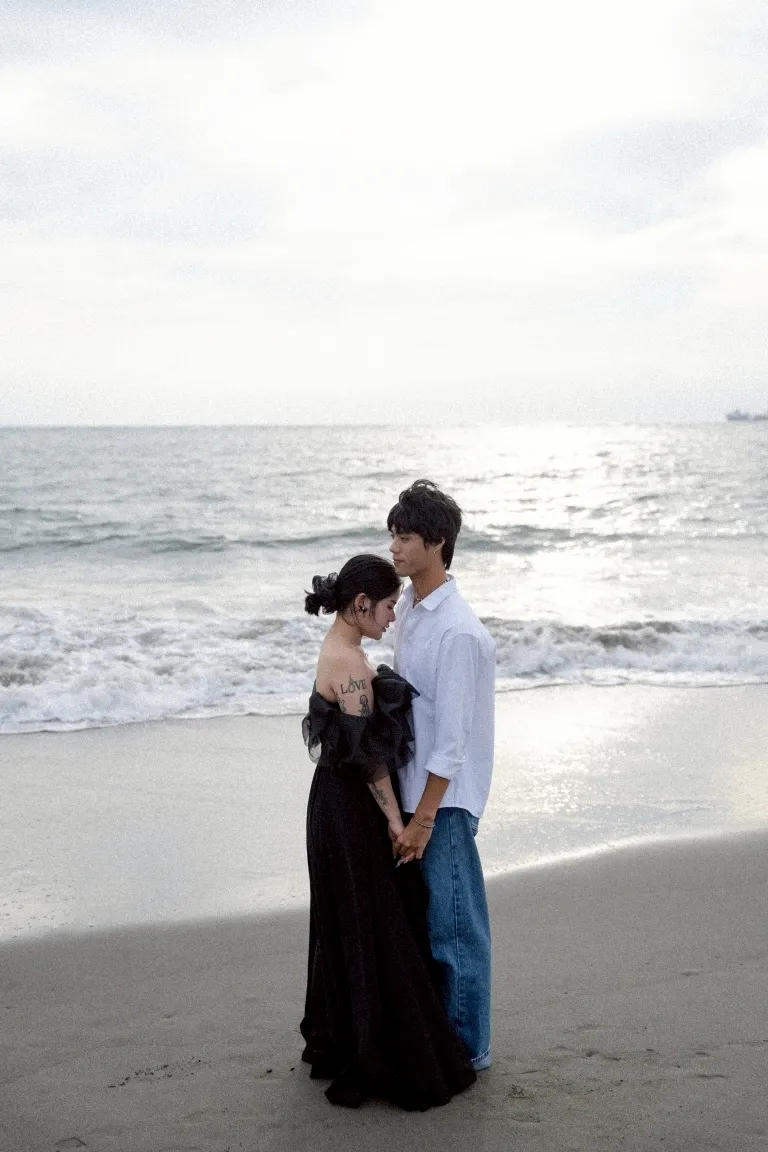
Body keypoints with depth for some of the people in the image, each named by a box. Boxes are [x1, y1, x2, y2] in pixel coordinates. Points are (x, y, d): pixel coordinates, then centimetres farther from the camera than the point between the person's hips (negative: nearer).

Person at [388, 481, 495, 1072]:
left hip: (445, 801, -9)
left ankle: (468, 1049, 16)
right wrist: (408, 808, 18)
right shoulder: (408, 609, 7)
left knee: (452, 924, 2)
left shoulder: (459, 632, -22)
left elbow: (452, 739, -21)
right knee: (418, 918, 18)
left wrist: (423, 819, -18)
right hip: (410, 786, 9)